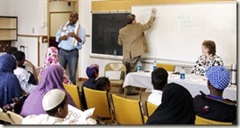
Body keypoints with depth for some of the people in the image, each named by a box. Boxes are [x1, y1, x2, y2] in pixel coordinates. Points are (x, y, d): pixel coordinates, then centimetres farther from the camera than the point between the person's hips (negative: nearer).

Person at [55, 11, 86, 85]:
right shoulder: (63, 26, 12)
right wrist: (61, 38, -10)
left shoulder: (80, 29, 1)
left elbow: (82, 41, -10)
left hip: (73, 53, -2)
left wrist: (75, 36, -27)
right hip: (62, 52, 3)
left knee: (72, 73, -1)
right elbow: (57, 38, 11)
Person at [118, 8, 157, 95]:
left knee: (125, 72, 14)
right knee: (132, 73, -1)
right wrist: (153, 14, 15)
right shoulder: (138, 27, -6)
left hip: (126, 55, 4)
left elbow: (120, 43, 13)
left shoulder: (122, 30, 3)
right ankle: (129, 90, 0)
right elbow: (149, 25, 5)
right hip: (135, 54, -4)